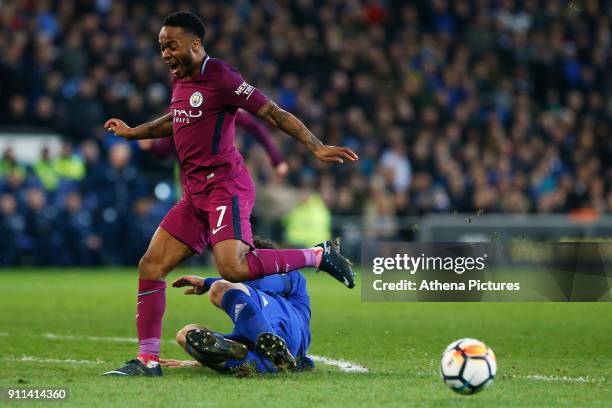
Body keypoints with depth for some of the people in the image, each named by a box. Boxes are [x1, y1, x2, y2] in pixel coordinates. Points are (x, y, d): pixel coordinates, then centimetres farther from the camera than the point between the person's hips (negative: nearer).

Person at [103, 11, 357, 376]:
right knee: (151, 266, 3)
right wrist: (131, 133, 43)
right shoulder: (181, 80, 15)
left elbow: (273, 112, -13)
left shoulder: (219, 77, -12)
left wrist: (316, 147, -20)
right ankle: (148, 360, 8)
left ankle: (319, 256, -9)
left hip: (225, 187, -9)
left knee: (233, 268, -27)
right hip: (196, 193, 9)